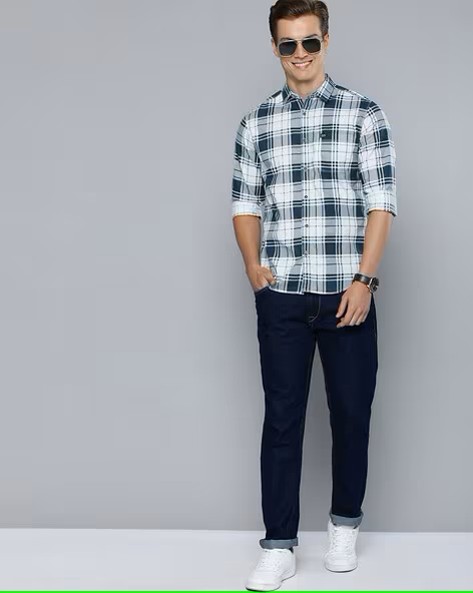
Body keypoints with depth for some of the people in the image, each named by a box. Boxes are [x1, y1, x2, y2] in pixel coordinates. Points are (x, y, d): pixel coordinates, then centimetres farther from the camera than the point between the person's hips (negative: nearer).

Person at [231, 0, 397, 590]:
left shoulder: (365, 113, 2)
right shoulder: (255, 122, 9)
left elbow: (381, 203, -2)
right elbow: (245, 202, 11)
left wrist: (363, 280, -10)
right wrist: (252, 264, -5)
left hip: (348, 293, -1)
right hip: (282, 297, 1)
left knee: (351, 412, 9)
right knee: (282, 417, 3)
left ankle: (344, 523, 30)